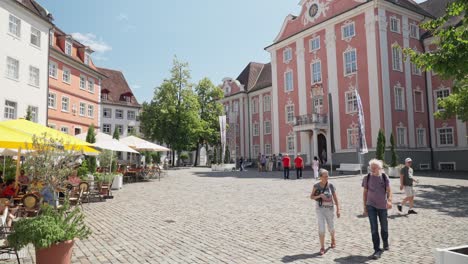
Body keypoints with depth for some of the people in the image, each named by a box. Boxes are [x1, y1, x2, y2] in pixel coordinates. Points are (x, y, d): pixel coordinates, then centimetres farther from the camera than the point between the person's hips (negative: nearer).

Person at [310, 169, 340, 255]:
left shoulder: (331, 185, -6)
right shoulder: (316, 186, -6)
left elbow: (335, 198, -4)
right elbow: (311, 197, -2)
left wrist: (338, 209, -7)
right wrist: (319, 196, -20)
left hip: (329, 209, 1)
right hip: (320, 209, -1)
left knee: (331, 227, 14)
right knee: (321, 228, -7)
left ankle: (333, 239, 45)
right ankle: (322, 247, 5)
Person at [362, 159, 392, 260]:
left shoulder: (384, 177, -2)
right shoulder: (367, 178, -1)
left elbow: (389, 190, -6)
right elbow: (365, 193, 4)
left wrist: (389, 200, -26)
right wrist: (364, 207, 3)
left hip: (382, 206, 1)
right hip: (371, 206, 0)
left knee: (384, 227, 15)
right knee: (374, 228, -4)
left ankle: (385, 243, 40)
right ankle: (377, 250, 2)